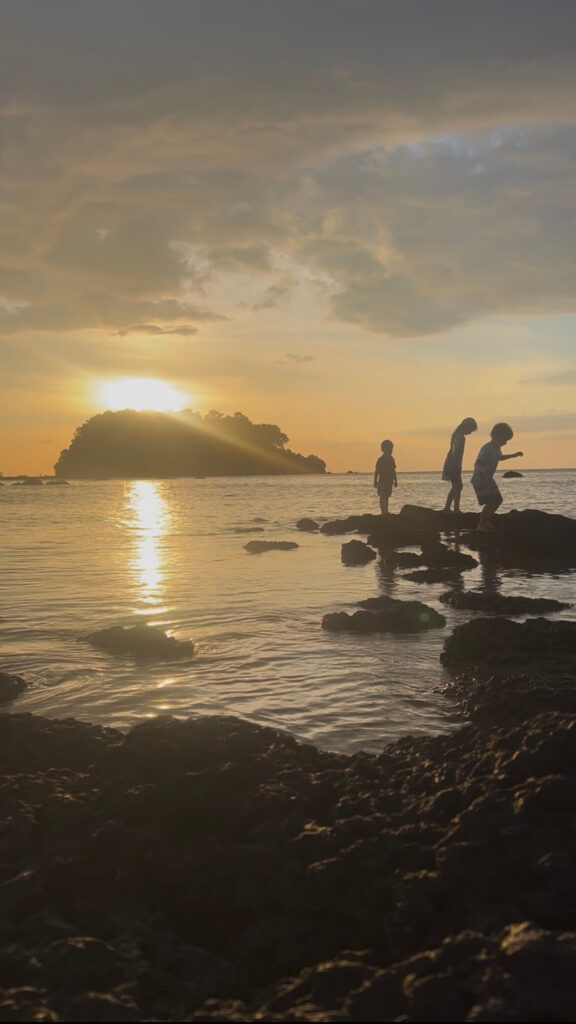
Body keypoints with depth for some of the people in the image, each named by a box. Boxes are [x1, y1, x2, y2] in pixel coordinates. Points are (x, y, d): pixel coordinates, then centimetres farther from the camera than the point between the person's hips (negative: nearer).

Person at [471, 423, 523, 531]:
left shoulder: (497, 448, 7)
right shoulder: (487, 449, -23)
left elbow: (499, 457, 31)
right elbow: (477, 464, -33)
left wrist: (513, 455, 32)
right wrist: (484, 468, -53)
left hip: (488, 479, 10)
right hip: (479, 480, -10)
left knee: (498, 500, 13)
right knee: (491, 502, -16)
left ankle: (486, 520, 28)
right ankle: (481, 525, -3)